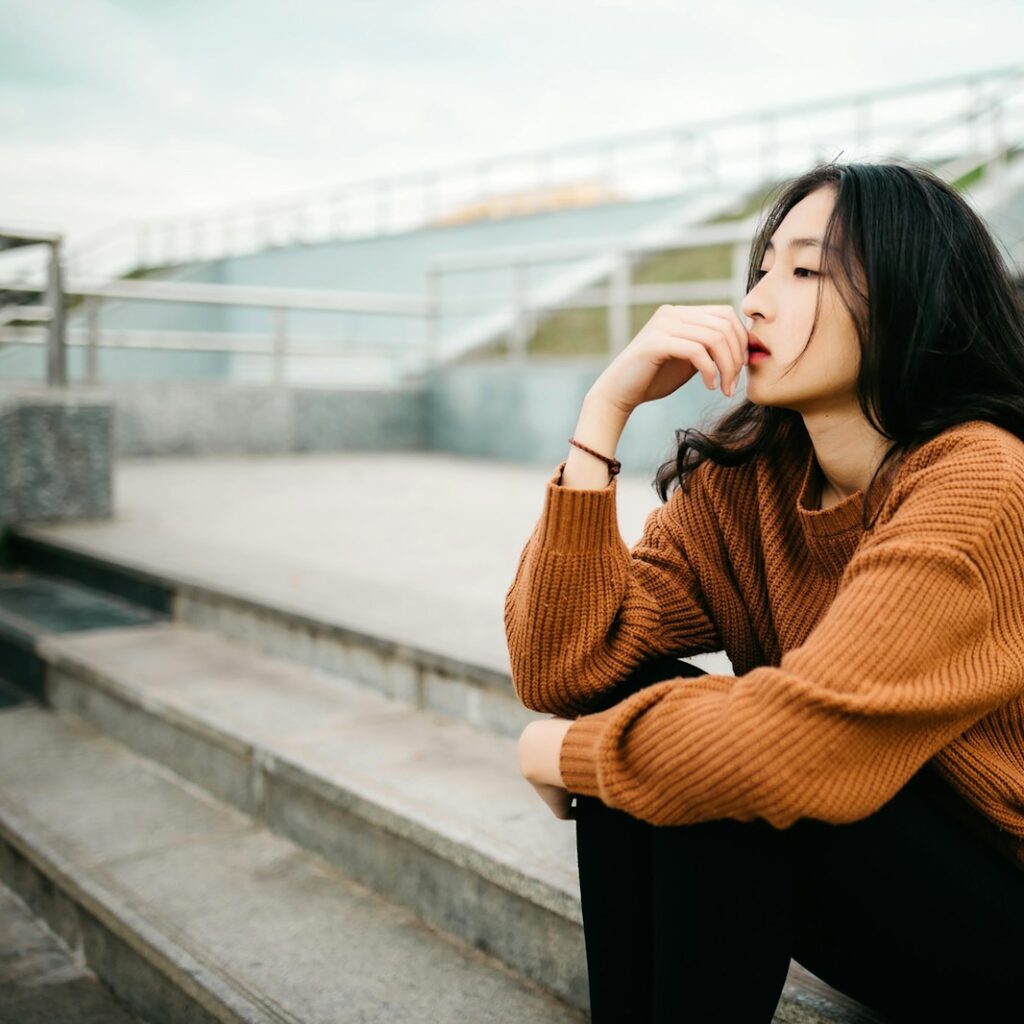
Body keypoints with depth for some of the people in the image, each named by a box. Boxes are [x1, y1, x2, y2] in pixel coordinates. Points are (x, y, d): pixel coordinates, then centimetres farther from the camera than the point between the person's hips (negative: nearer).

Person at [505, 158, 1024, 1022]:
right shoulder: (740, 480, -4)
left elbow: (796, 748, -33)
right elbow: (560, 670, -13)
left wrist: (563, 752, -16)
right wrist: (606, 409, -18)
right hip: (850, 872, 5)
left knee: (704, 757, -26)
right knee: (634, 699, -15)